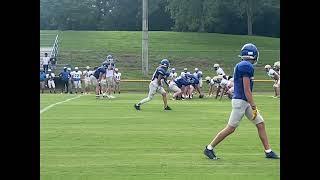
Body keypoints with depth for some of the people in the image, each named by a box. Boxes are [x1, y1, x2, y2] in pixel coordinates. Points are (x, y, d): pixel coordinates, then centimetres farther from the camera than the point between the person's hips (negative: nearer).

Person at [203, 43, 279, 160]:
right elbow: (247, 90, -20)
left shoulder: (241, 65, 14)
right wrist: (254, 106, -17)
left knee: (260, 123, 10)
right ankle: (209, 148, 6)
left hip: (245, 102, 10)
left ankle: (268, 151, 15)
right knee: (231, 128, -4)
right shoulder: (246, 66, -16)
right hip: (240, 101, -10)